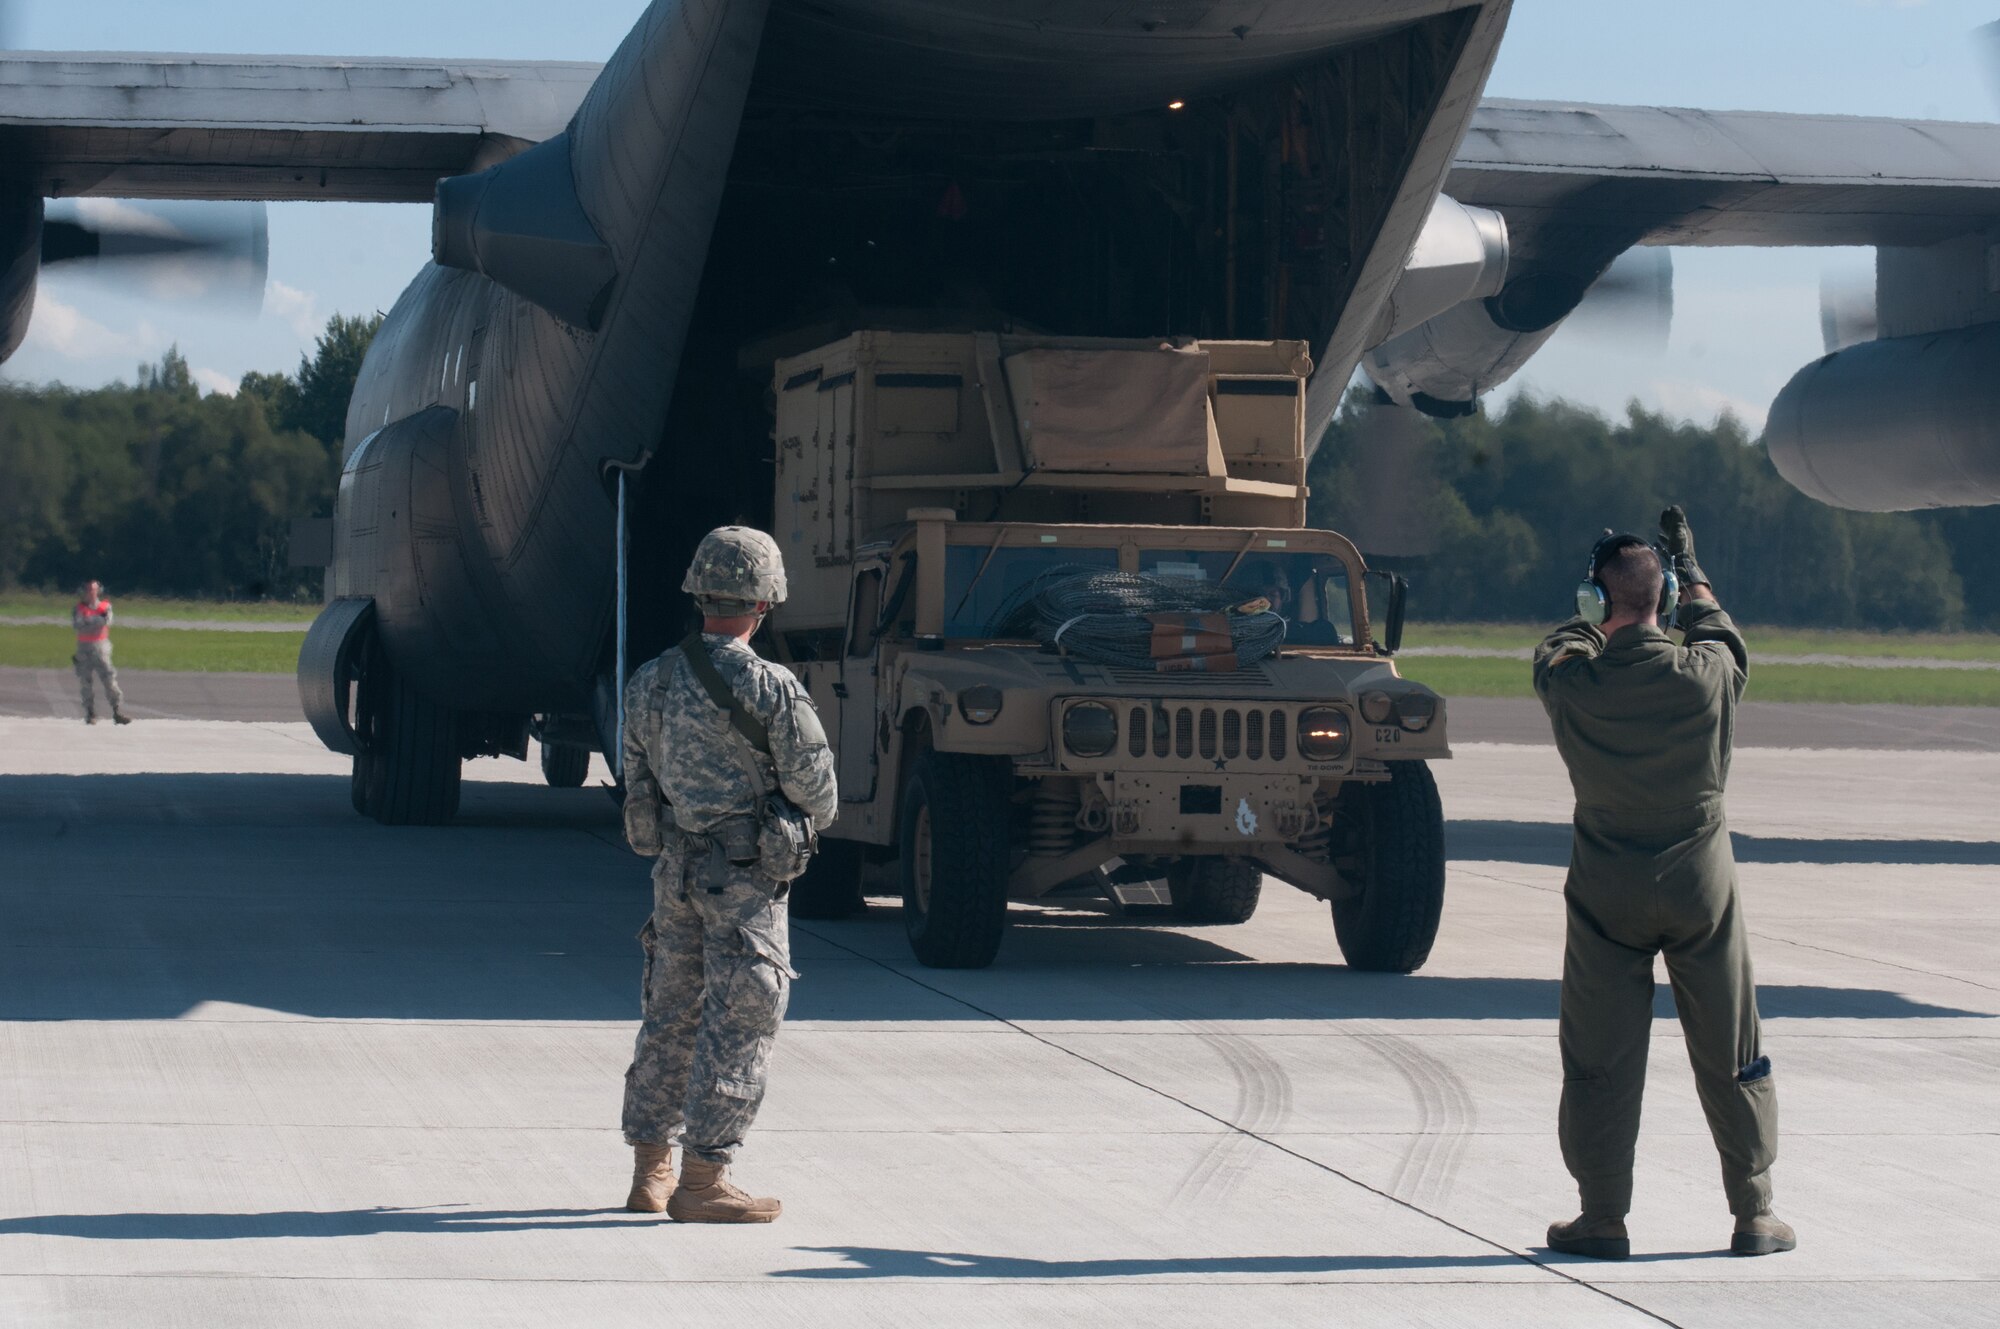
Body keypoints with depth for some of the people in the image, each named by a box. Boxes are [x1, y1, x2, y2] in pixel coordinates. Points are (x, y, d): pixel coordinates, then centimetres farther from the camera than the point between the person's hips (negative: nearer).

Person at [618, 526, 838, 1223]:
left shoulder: (649, 682, 3)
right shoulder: (771, 690, -17)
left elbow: (638, 779, 12)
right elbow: (815, 788, -10)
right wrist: (809, 823, 12)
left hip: (674, 869, 6)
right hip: (747, 877, -6)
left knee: (671, 1015, 15)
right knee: (738, 1026, 0)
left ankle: (650, 1172, 21)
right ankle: (703, 1180, 0)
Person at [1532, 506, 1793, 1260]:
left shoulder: (1572, 683, -12)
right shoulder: (1707, 674, -12)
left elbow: (1559, 648, 13)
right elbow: (1716, 629, 13)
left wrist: (1598, 616, 30)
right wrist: (1689, 565, 29)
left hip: (1607, 887, 0)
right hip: (1700, 879, 0)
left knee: (1600, 1058, 7)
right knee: (1731, 1056, 10)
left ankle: (1603, 1219, 6)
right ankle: (1754, 1216, 15)